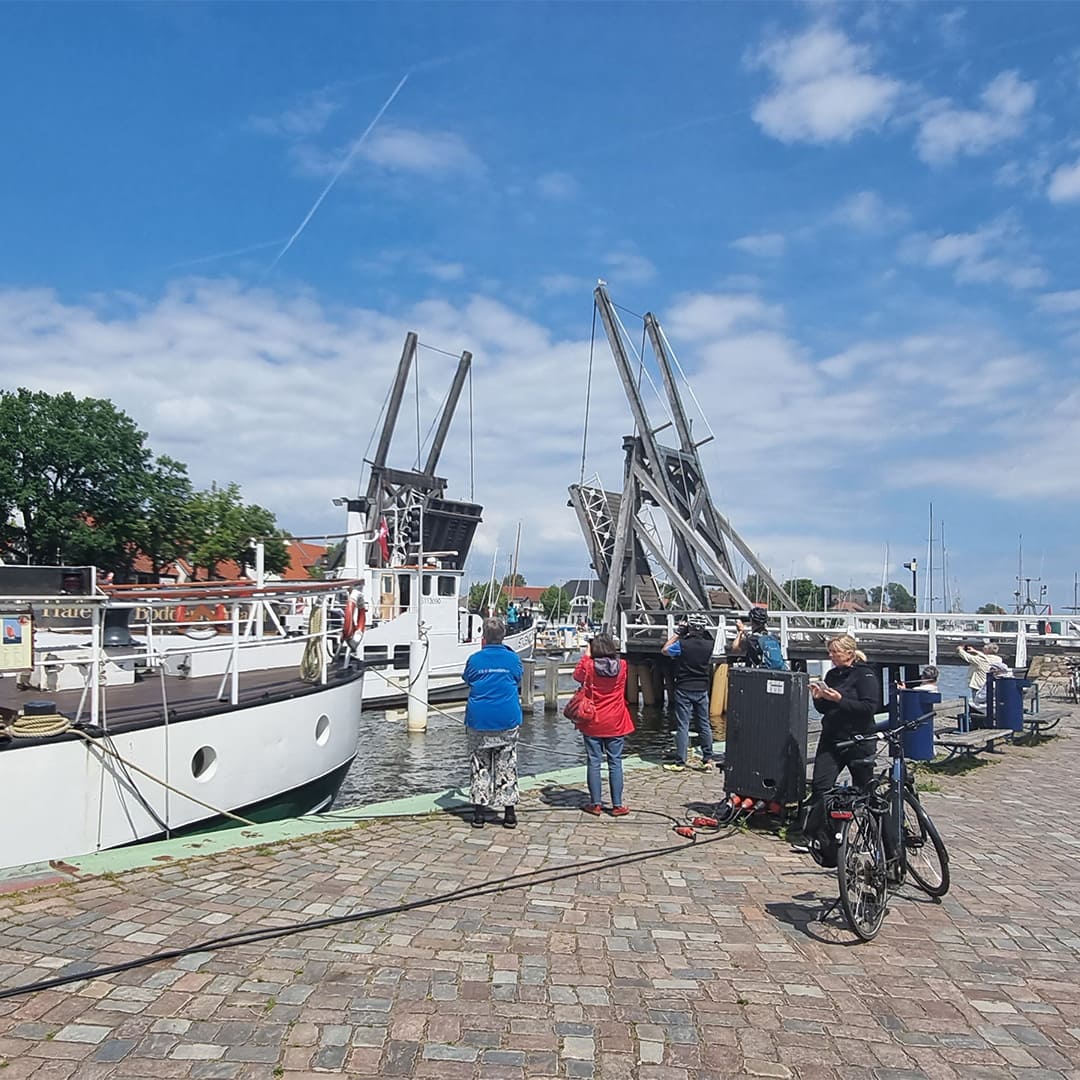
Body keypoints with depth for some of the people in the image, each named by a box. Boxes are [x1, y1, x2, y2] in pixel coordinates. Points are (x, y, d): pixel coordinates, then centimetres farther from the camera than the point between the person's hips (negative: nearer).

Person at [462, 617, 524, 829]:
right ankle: (509, 814, 10)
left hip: (478, 721, 0)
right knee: (507, 767, 7)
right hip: (507, 720, 0)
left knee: (480, 767, 9)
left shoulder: (474, 659, -4)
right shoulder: (513, 658, -3)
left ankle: (478, 814, 10)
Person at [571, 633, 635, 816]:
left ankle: (596, 804, 9)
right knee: (615, 763, 7)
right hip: (616, 723, 1)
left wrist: (586, 656, 13)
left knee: (594, 762, 6)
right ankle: (617, 805, 10)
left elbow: (577, 676, 8)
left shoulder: (589, 666, -12)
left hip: (593, 723, -1)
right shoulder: (622, 666, -7)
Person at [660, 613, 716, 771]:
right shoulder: (709, 645, -4)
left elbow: (664, 650, 2)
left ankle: (680, 762, 2)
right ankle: (708, 759, 16)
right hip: (702, 689, 4)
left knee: (682, 726, 0)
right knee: (704, 725, 13)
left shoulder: (682, 644, -15)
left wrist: (677, 633, 2)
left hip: (684, 689, -4)